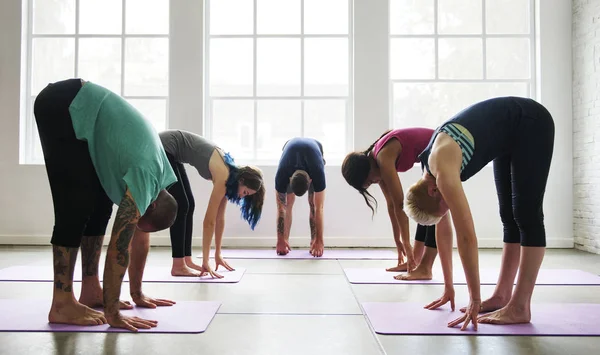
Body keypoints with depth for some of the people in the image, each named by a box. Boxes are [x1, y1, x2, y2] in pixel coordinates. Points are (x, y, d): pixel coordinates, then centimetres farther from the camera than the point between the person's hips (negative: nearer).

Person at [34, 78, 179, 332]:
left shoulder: (156, 174, 2)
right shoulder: (145, 177, -24)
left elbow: (140, 237, 8)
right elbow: (119, 246, -23)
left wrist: (137, 294, 13)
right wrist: (112, 314, -18)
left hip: (79, 109, 8)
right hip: (60, 106, -8)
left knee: (100, 204, 2)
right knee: (77, 205, -15)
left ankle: (90, 291, 7)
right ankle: (61, 304, -11)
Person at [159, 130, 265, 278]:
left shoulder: (228, 174, 1)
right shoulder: (223, 177, -23)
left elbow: (220, 218, 6)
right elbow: (209, 220, -24)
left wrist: (218, 254, 9)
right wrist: (205, 261, -21)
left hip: (169, 150, 9)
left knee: (189, 205, 5)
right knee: (181, 206, -10)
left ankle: (186, 261, 10)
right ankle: (178, 266, -6)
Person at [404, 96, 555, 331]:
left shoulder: (443, 173, -30)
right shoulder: (431, 173, -4)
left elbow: (467, 237, -31)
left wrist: (475, 300, -25)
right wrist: (448, 287, 7)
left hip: (531, 124, -8)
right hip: (511, 137, 8)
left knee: (526, 216, -10)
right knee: (509, 216, 7)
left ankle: (520, 307, -6)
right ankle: (502, 296, 13)